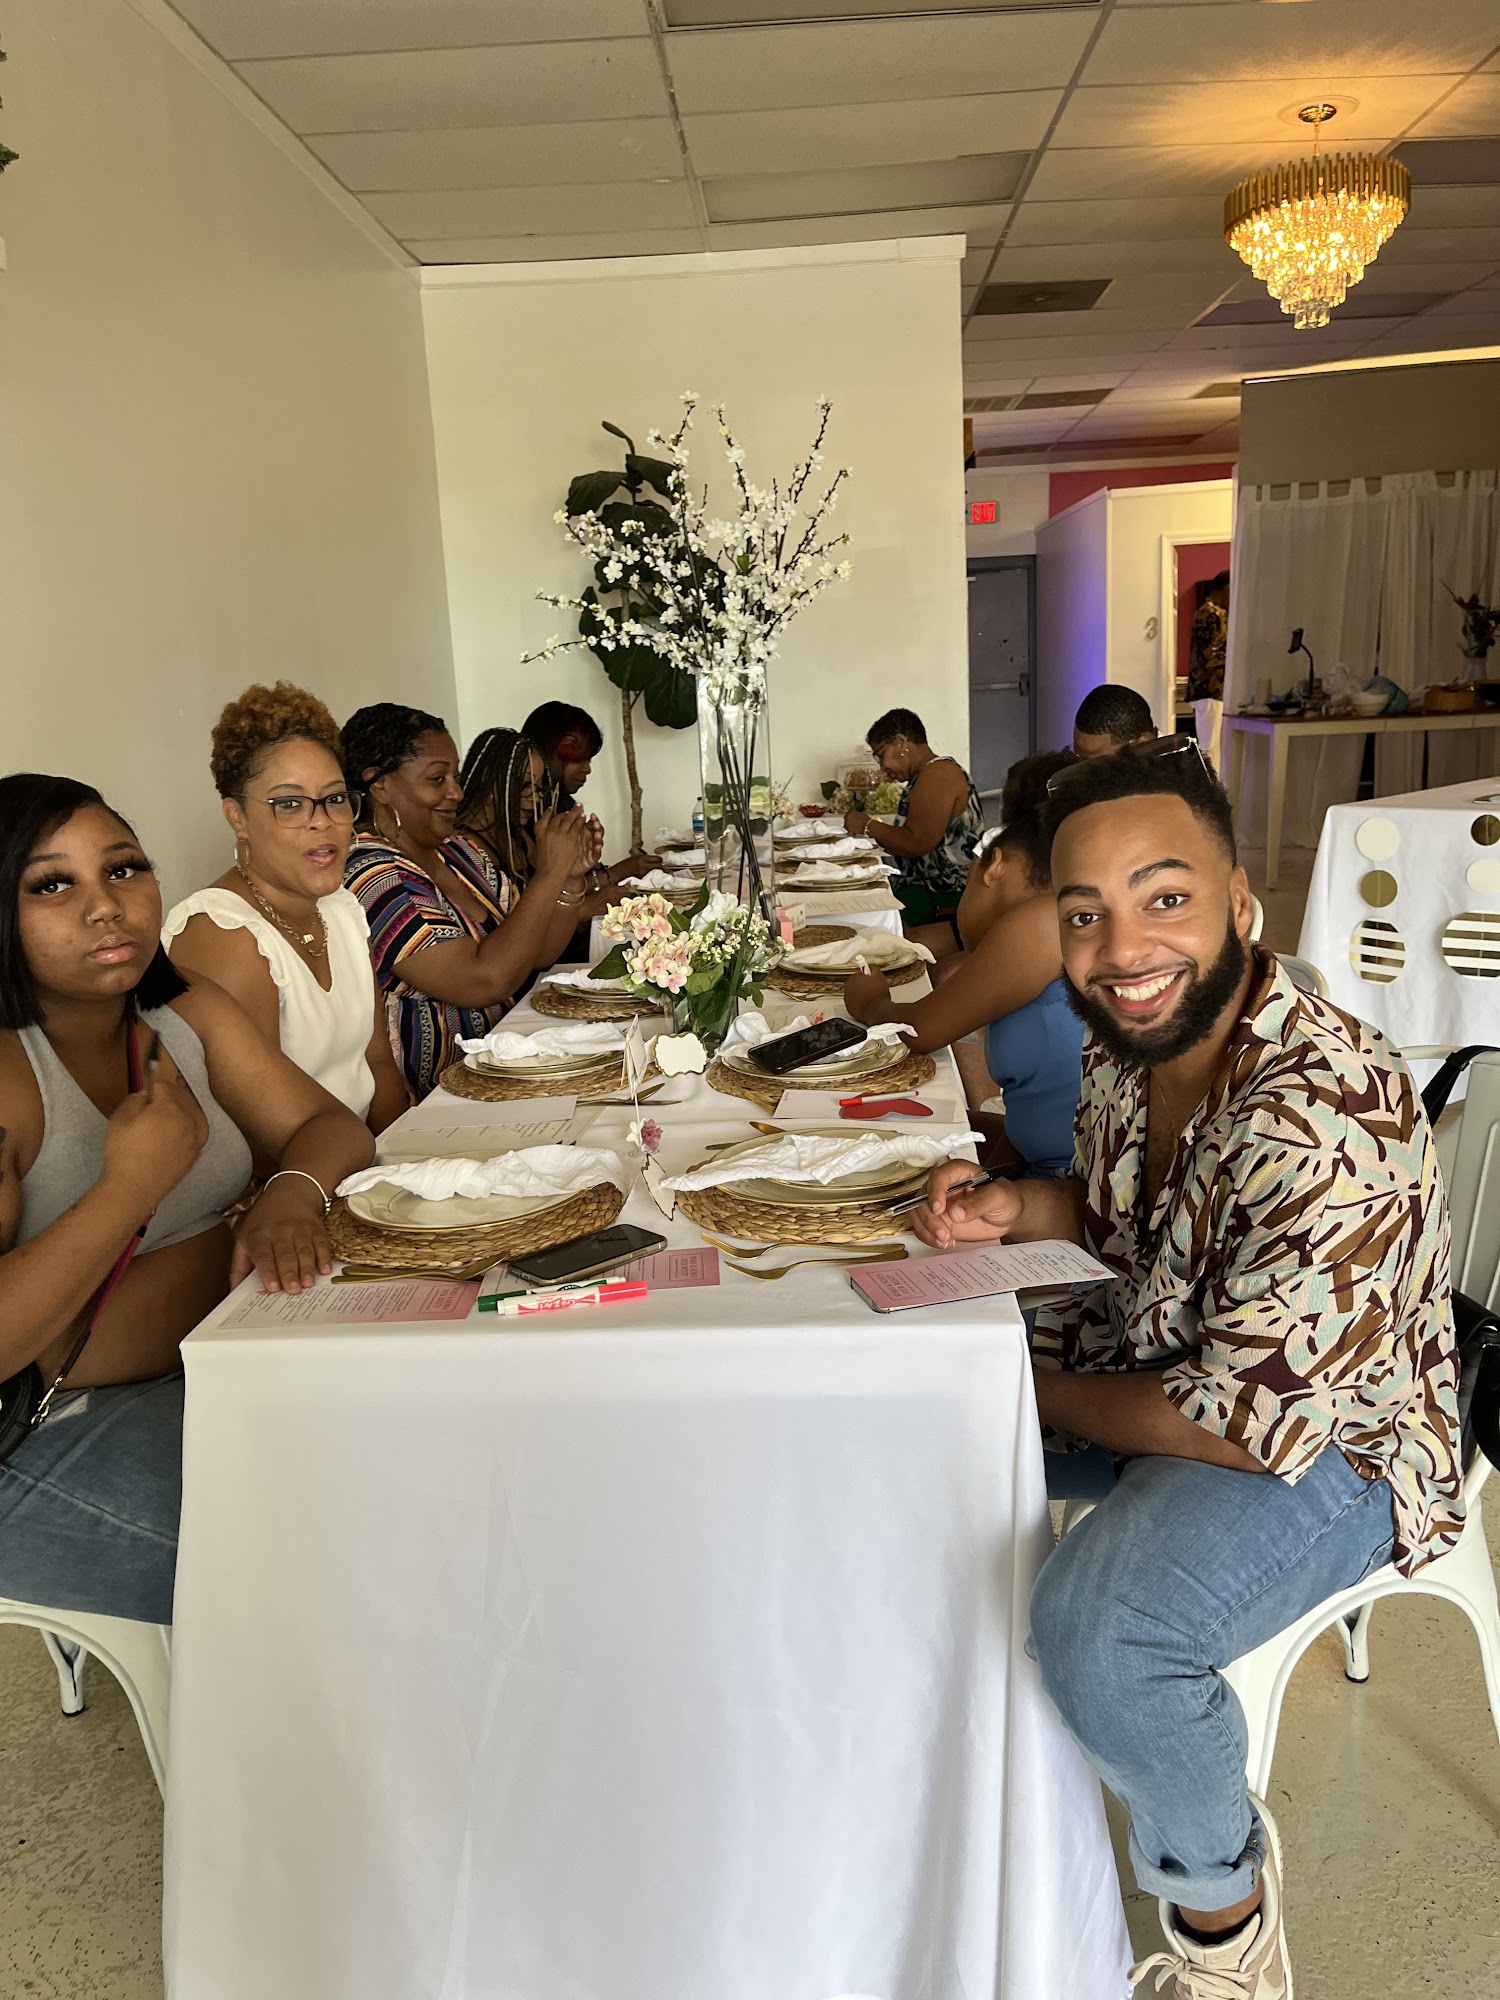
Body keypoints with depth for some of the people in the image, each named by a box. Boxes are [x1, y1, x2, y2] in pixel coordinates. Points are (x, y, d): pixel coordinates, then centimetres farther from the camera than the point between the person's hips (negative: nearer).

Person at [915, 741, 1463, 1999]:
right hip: (1159, 1351, 9)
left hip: (1325, 1440, -8)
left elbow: (1251, 1426, -28)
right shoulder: (1124, 1045, -6)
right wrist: (1016, 1210, -8)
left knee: (1097, 1627, -31)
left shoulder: (1328, 1123, -32)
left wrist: (1029, 1391, -16)